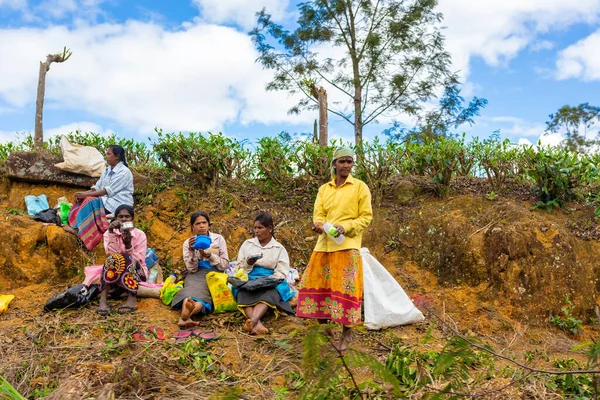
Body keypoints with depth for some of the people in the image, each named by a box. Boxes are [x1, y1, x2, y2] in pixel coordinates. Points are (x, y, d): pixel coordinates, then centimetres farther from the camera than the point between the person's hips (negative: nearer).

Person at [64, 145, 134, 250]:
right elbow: (97, 187, 9)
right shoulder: (107, 170, 14)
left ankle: (77, 229, -22)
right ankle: (73, 225, -23)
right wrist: (82, 194, -10)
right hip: (107, 200, 8)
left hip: (119, 203, -8)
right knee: (82, 199, -12)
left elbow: (108, 191, -19)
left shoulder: (124, 172, -13)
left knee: (90, 201, -24)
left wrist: (86, 194, -20)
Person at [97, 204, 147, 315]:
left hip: (136, 273, -1)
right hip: (115, 274, 1)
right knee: (113, 259, -30)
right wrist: (111, 233, -25)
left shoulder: (140, 235, -2)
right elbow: (111, 254, -16)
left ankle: (131, 299, -42)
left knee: (125, 258, -31)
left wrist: (128, 245, -26)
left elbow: (139, 260, -12)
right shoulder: (109, 233, 2)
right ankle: (103, 300, -41)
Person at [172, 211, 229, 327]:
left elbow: (225, 265, 1)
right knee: (194, 288, -36)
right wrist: (191, 251, -16)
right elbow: (192, 268, -1)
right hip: (196, 275, 1)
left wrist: (209, 255, -14)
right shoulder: (188, 243, 8)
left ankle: (185, 315, -65)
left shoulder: (218, 239, 5)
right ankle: (186, 315, -67)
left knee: (201, 289, -35)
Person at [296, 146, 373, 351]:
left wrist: (345, 227, -17)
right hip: (324, 243, 5)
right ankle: (324, 326, 22)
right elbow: (318, 213, 7)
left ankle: (346, 334, 9)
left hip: (347, 245, -4)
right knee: (315, 283, 4)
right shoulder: (324, 189, 14)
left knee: (346, 288, -4)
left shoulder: (360, 187, 3)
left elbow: (366, 217, -1)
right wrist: (318, 224, -17)